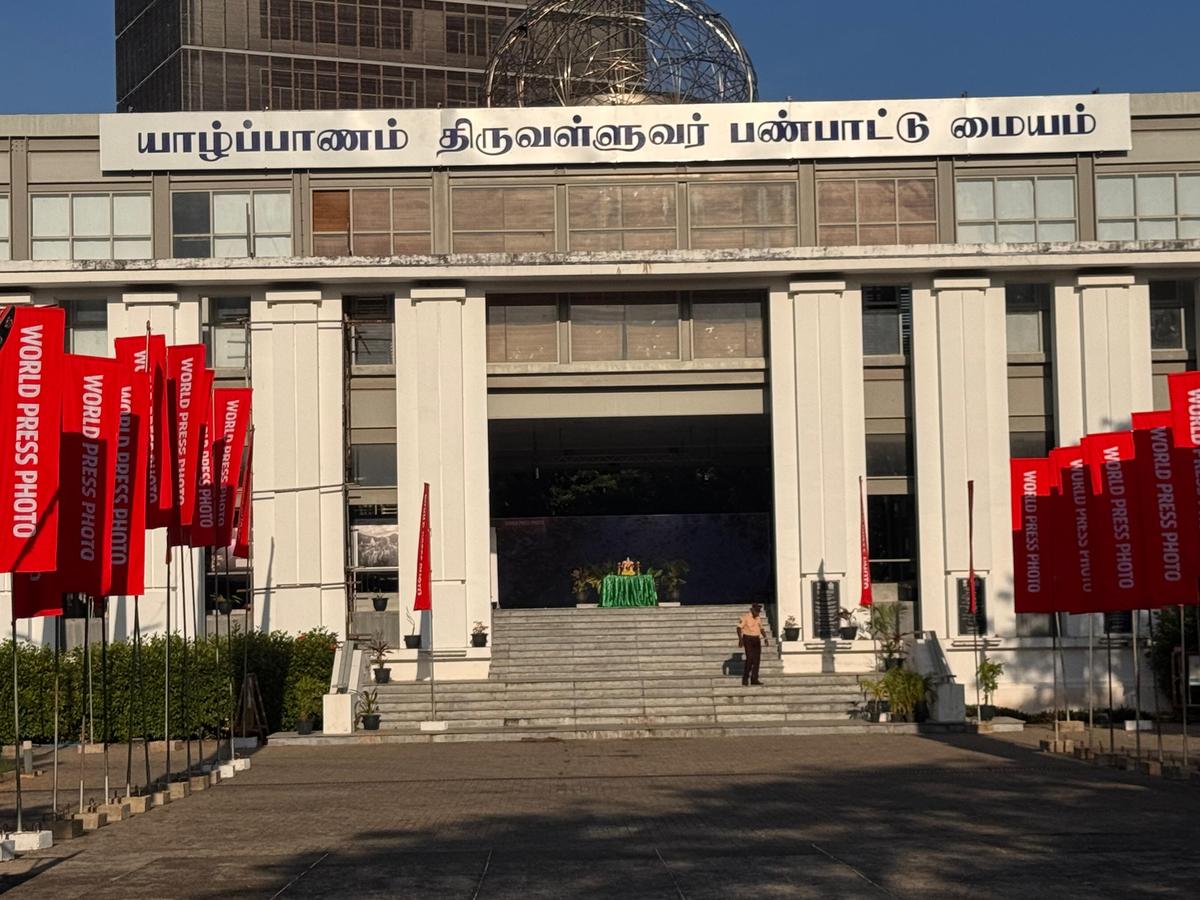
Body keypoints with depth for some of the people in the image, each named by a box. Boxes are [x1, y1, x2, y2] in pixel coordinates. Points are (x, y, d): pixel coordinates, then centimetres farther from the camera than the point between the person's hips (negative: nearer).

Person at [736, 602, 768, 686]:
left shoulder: (758, 618, 13)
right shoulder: (745, 617, -8)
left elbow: (761, 629, 21)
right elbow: (739, 628, -11)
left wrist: (765, 637, 7)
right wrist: (740, 639, -22)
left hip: (757, 639, 7)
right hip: (748, 639, -7)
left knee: (757, 660, 3)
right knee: (750, 659, -14)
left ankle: (754, 679, 8)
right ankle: (745, 680, -9)